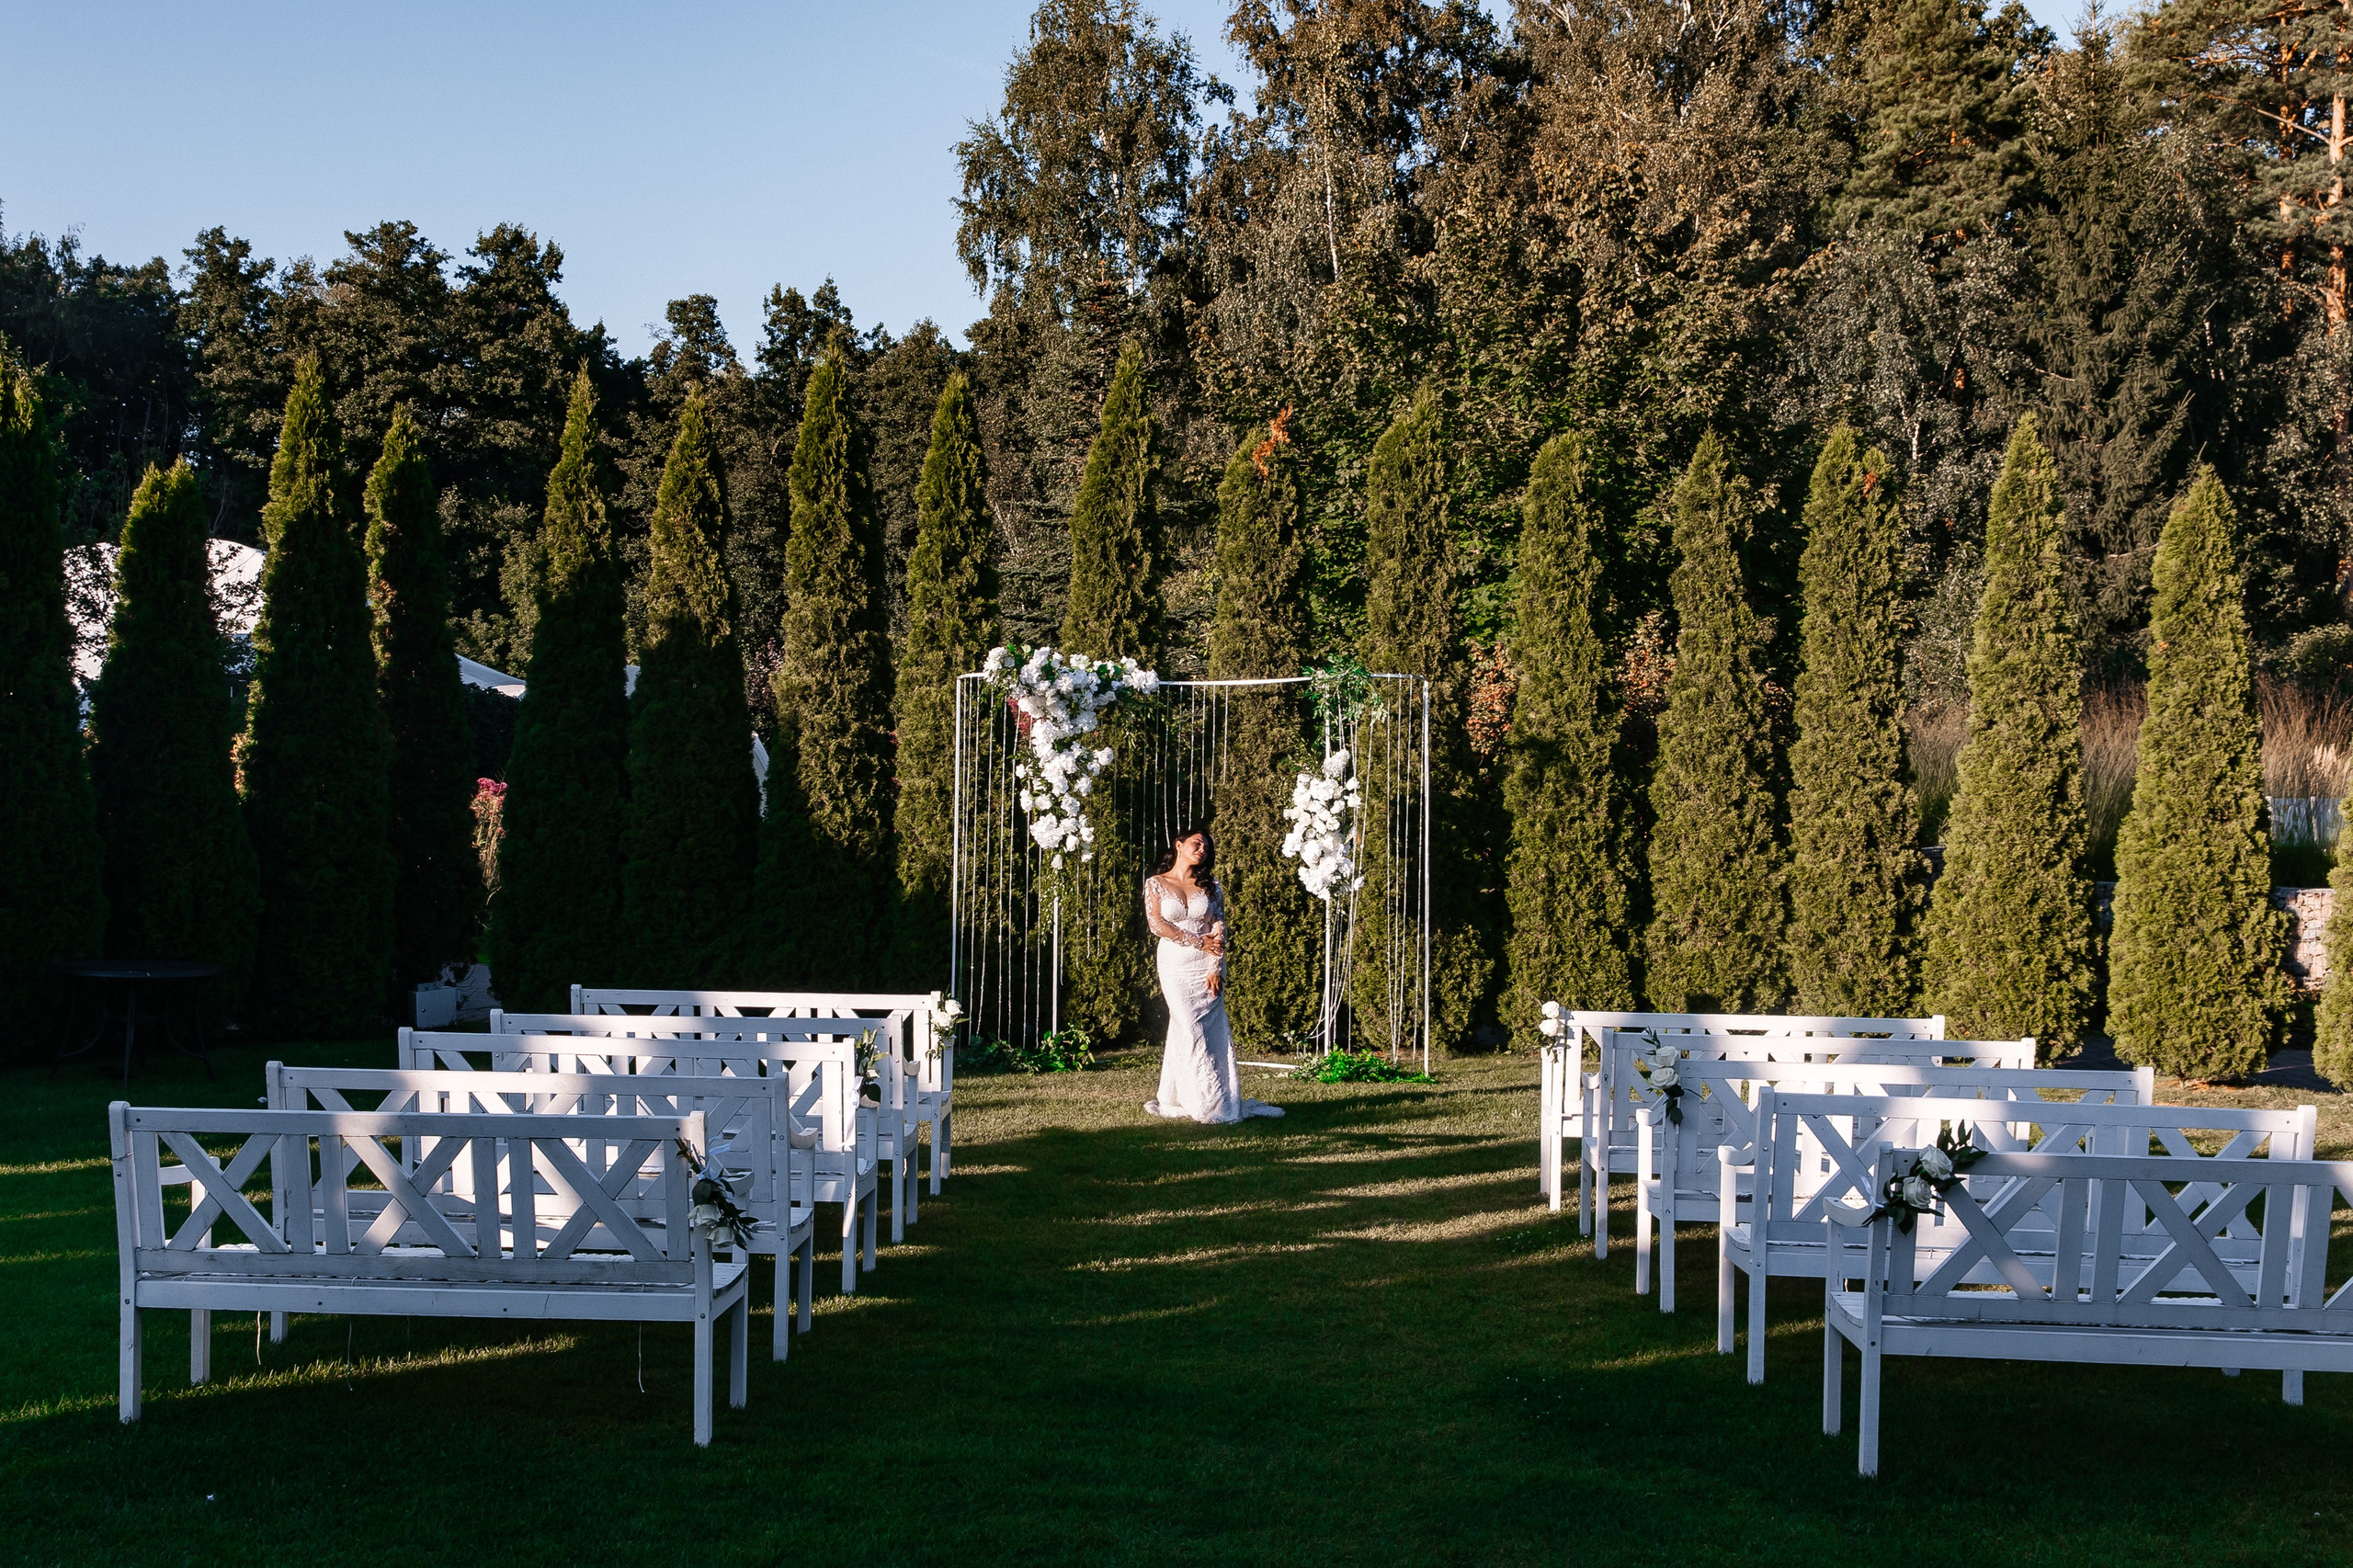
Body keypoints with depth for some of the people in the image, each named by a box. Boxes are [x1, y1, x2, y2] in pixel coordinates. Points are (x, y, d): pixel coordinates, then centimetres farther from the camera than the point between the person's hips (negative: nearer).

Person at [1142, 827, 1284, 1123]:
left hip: (1207, 966, 2)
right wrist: (1198, 941, -10)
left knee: (1214, 1032, -1)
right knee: (1192, 1031, -5)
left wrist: (1216, 968, -11)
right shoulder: (1156, 884, 3)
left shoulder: (1210, 887, 8)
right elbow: (1156, 924, -6)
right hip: (1175, 965, -2)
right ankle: (1207, 1102, 0)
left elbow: (1219, 931, 1)